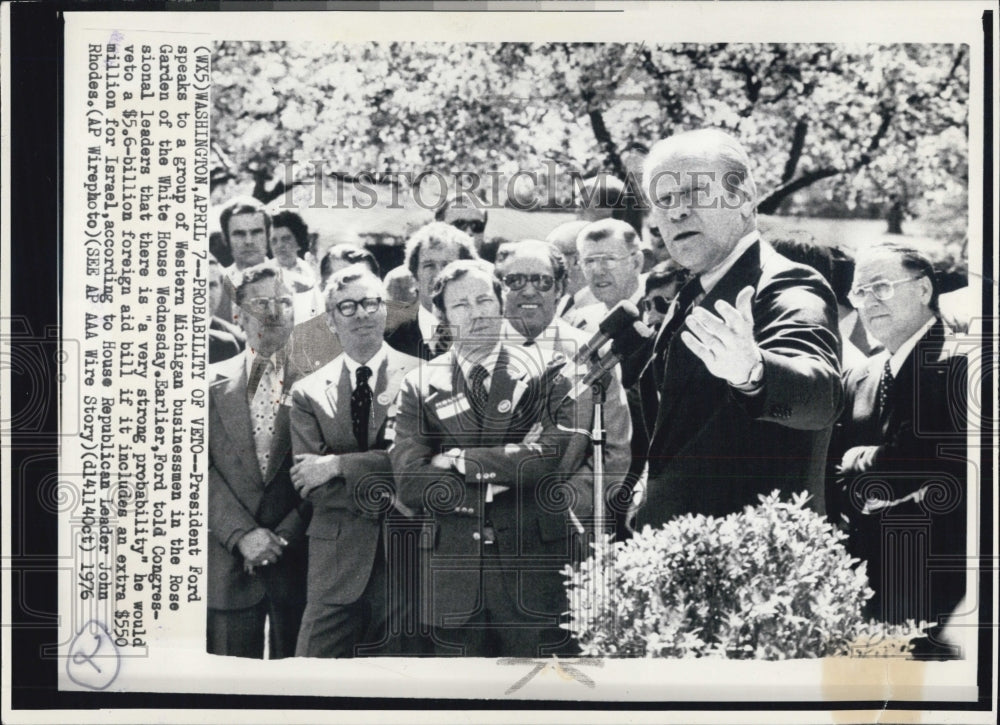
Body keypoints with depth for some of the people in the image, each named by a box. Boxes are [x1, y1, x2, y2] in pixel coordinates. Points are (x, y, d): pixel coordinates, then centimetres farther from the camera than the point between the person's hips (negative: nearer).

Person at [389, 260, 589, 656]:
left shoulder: (546, 374, 3)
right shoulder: (420, 386, 6)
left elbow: (559, 455, -13)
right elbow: (410, 484, -4)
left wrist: (461, 460, -9)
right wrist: (507, 468, -10)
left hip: (534, 568, -1)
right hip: (455, 576, 1)